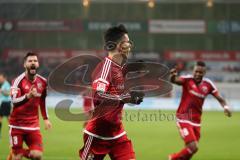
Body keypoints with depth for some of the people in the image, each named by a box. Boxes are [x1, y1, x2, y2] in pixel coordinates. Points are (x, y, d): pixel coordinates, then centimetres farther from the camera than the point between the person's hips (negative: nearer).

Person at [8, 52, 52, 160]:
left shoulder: (42, 82, 2)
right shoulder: (19, 80, -14)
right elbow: (14, 100, -29)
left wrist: (46, 119, 17)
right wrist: (28, 96, -46)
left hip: (33, 125, 4)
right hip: (17, 124, -4)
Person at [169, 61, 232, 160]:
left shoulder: (208, 85, 1)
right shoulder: (187, 80, -11)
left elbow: (220, 99, 6)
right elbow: (174, 80, -31)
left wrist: (225, 107, -15)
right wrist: (173, 76, -54)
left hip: (196, 121, 5)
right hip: (184, 119, -5)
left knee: (191, 149, 8)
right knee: (193, 147, -16)